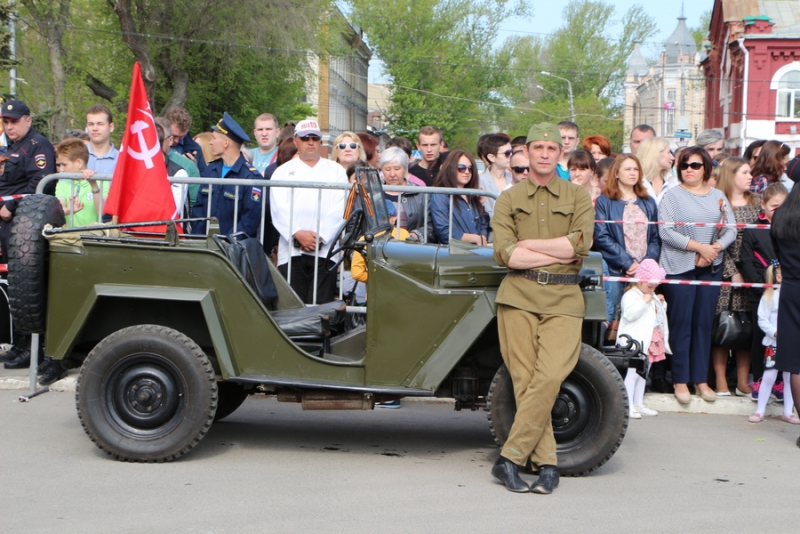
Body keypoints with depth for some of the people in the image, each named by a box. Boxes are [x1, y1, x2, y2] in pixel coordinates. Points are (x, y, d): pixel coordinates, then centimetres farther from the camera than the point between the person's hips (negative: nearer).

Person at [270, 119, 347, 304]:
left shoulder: (336, 171, 15)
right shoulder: (283, 172, 15)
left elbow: (339, 209, 2)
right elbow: (279, 209, 2)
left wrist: (320, 237, -10)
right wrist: (297, 233, -13)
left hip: (325, 249, 0)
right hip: (291, 250, 0)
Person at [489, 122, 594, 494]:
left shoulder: (578, 198, 13)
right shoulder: (509, 199, 12)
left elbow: (581, 244, -4)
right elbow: (504, 254, -2)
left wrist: (528, 245, -4)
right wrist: (560, 253, -4)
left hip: (563, 299, 0)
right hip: (518, 295, 0)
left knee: (549, 377, -16)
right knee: (524, 380, -5)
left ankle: (510, 459, -10)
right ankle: (546, 463, 2)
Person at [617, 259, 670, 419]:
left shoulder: (652, 297, 18)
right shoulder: (630, 295, -10)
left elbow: (659, 315, 29)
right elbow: (630, 314, -24)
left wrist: (661, 303, 11)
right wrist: (644, 302, -24)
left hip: (651, 341, 9)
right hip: (636, 341, -9)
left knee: (643, 373, 13)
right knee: (633, 372, -9)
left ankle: (639, 404, 20)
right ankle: (629, 406, -8)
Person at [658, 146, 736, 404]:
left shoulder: (718, 196, 11)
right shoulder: (672, 195, -2)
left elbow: (731, 230, 5)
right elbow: (666, 231, -12)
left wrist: (714, 249, -14)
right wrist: (700, 247, -16)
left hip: (711, 268, 4)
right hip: (679, 267, -4)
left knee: (704, 323, 6)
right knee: (681, 323, -1)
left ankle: (701, 379, 14)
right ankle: (680, 380, 7)